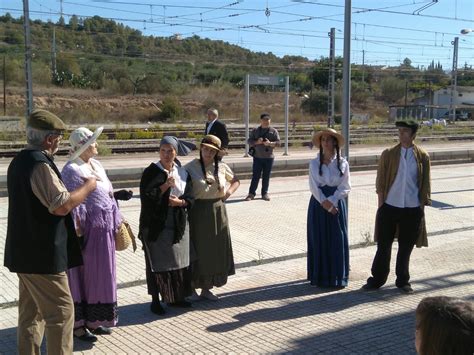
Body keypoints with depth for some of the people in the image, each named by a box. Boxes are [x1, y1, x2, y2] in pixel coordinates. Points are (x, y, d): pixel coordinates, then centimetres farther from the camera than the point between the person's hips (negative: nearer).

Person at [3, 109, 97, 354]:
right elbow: (62, 205, -24)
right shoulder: (41, 164, -19)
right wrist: (87, 187, -9)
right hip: (43, 255, -10)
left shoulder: (19, 161, 12)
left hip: (25, 251, 10)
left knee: (31, 312, 16)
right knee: (61, 312, -2)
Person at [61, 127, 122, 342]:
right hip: (87, 231, -9)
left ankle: (93, 320, 27)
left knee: (100, 275, 15)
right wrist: (76, 229, -23)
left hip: (104, 230, 9)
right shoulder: (71, 170, -14)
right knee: (83, 275, 1)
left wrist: (116, 222, 18)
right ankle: (78, 324, 13)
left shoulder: (97, 165, 13)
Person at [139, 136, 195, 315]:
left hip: (178, 225, 5)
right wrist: (166, 185, -21)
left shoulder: (183, 172, 6)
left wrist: (179, 201, -15)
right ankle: (155, 300, 14)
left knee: (178, 261, 12)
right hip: (156, 225, -5)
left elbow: (190, 198, 3)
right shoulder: (151, 172, -7)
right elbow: (146, 196, -16)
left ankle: (175, 297, 26)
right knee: (157, 263, 1)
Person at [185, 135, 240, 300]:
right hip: (198, 212, -4)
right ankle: (191, 288, 21)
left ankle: (206, 288, 25)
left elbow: (236, 181, 18)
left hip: (218, 211, 4)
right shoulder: (191, 167, -8)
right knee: (197, 250, 5)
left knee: (215, 251, 10)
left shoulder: (222, 167, 3)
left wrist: (229, 191, 1)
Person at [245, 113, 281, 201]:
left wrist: (270, 143, -20)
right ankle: (251, 193, 5)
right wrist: (257, 142, -16)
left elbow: (278, 142, -2)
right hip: (257, 157, 0)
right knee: (255, 176, -2)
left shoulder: (273, 131, 4)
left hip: (269, 157, 0)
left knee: (266, 176, 5)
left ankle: (265, 193, 16)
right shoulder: (255, 130, 7)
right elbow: (250, 141, 3)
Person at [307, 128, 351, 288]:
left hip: (337, 204, 0)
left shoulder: (342, 163, 0)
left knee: (337, 240, 2)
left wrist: (331, 201, -14)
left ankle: (337, 277, 13)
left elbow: (345, 187, -4)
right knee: (318, 239, 3)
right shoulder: (314, 163, 1)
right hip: (318, 204, 0)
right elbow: (314, 187, -4)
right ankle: (320, 276, 13)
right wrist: (324, 203, -16)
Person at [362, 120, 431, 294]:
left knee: (406, 247, 9)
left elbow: (426, 183, 6)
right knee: (384, 245, 5)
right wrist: (381, 204, 0)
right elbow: (380, 181, 3)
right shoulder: (388, 154, 0)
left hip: (413, 209, 0)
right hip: (390, 207, 0)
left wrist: (423, 204, 2)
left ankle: (403, 281, 24)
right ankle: (377, 279, 18)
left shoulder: (422, 156, 1)